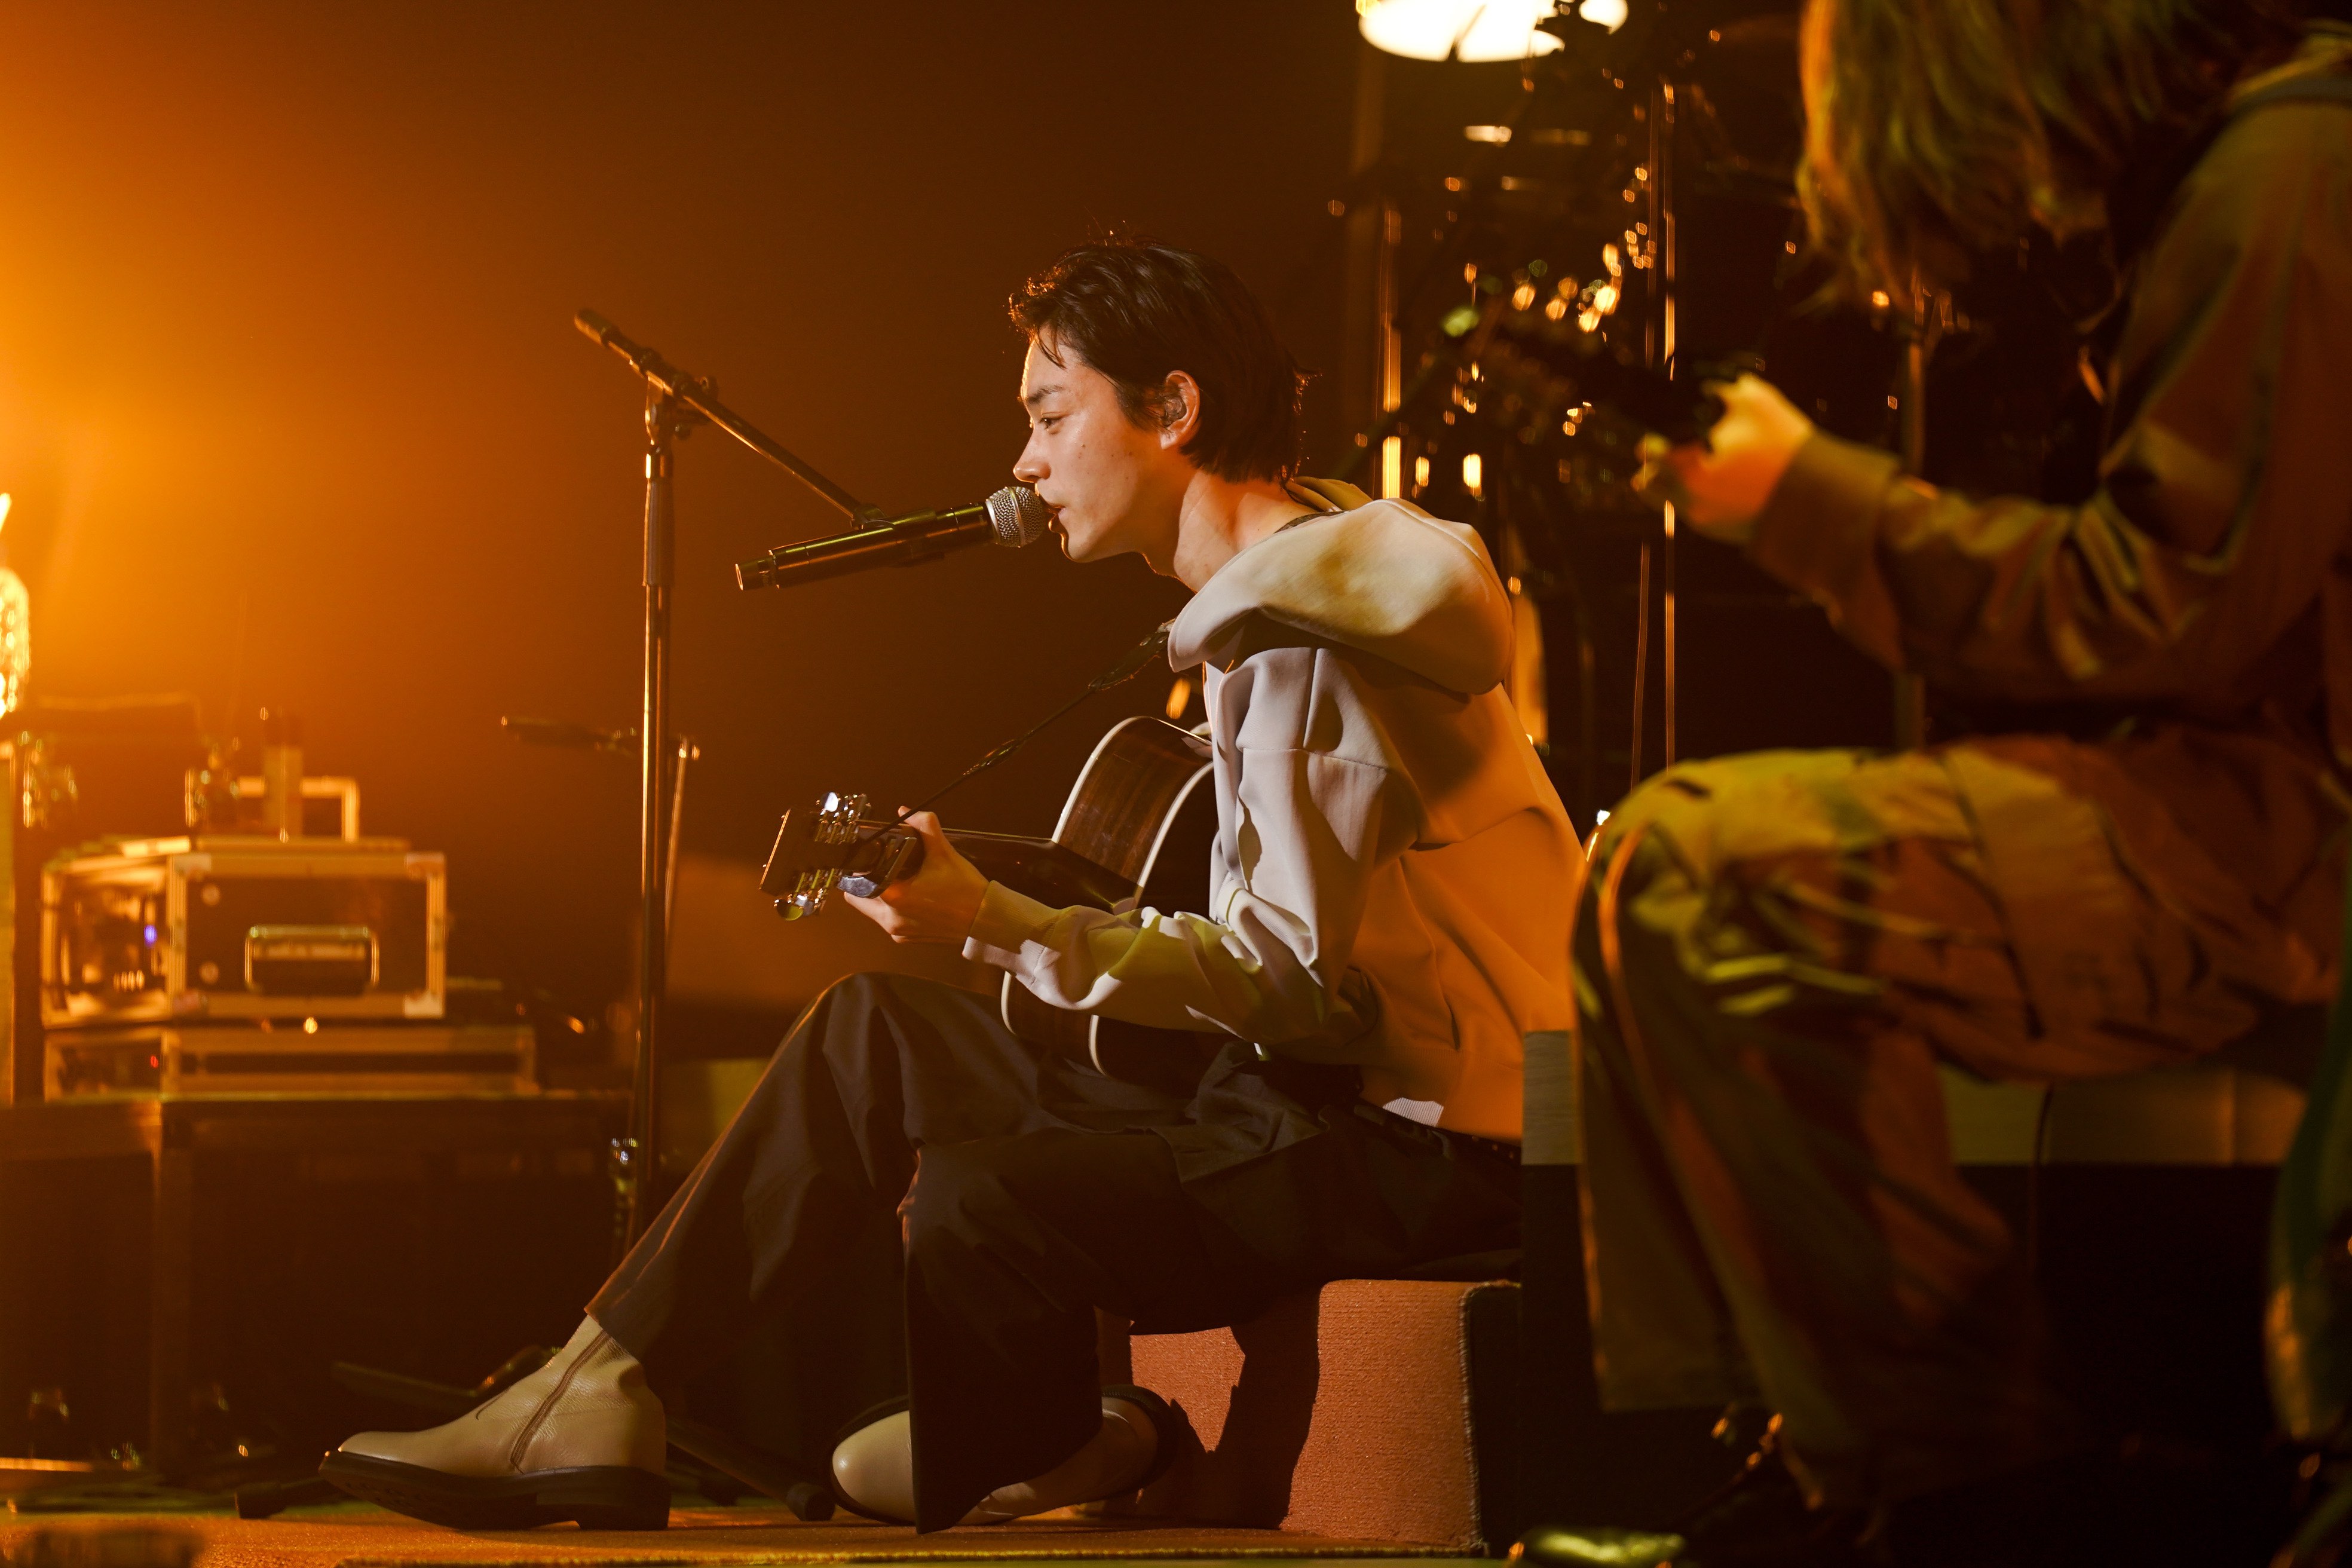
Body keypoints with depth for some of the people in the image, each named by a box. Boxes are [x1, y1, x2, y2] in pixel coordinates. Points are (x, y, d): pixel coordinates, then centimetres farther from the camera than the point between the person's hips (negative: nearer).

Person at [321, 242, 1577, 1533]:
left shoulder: (1307, 632, -18)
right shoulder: (1263, 609, 17)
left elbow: (1298, 980, -23)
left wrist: (994, 923, -24)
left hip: (1419, 1147, -11)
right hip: (1318, 1101, 11)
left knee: (981, 1198, -27)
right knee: (876, 1029, 8)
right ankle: (595, 1404, 5)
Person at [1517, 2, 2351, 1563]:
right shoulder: (2203, 183, 19)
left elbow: (2165, 609, -19)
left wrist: (1813, 499, -10)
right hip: (2220, 802, 11)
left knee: (1716, 873, -24)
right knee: (1661, 859, 7)